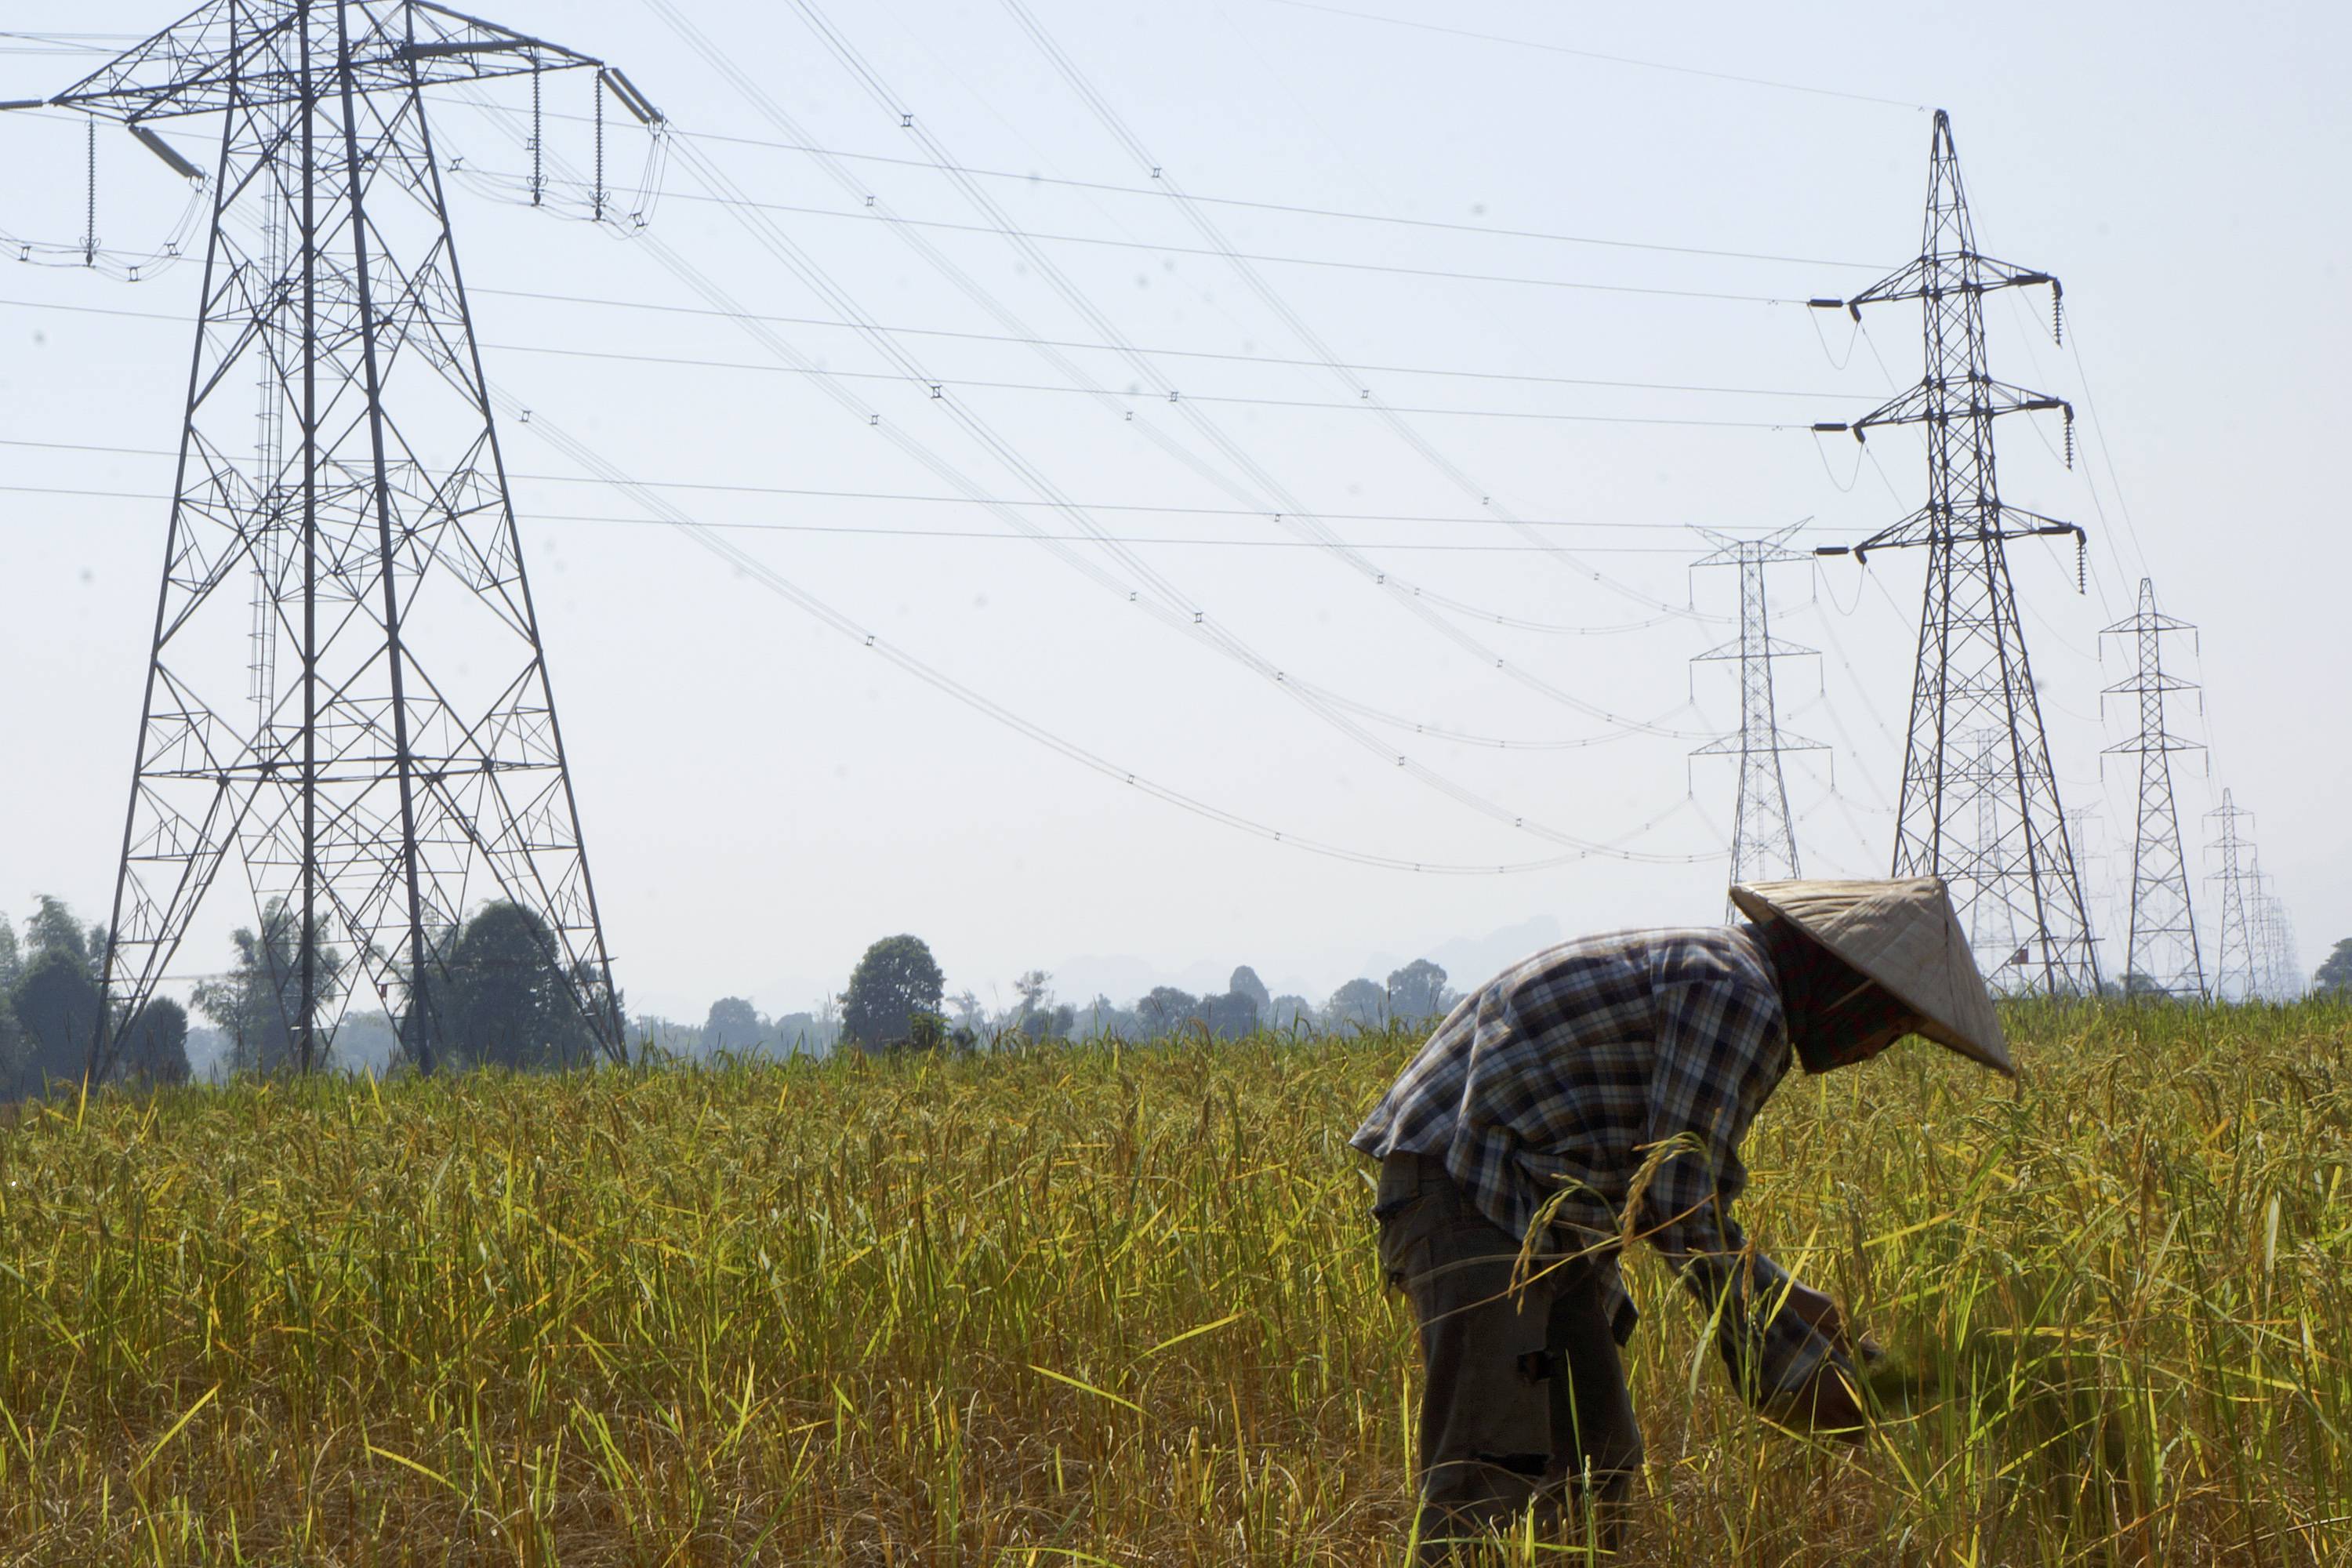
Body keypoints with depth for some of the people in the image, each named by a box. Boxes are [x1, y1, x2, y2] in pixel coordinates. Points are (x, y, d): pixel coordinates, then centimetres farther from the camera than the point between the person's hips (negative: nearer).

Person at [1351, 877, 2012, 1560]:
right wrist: (1791, 1365, -10)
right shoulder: (1737, 993, -15)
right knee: (1499, 1477, -18)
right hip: (1468, 1190, -11)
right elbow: (1683, 1208, -17)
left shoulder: (1714, 975, 17)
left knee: (1596, 1456, 11)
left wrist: (1790, 1302, 18)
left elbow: (1659, 1192, 21)